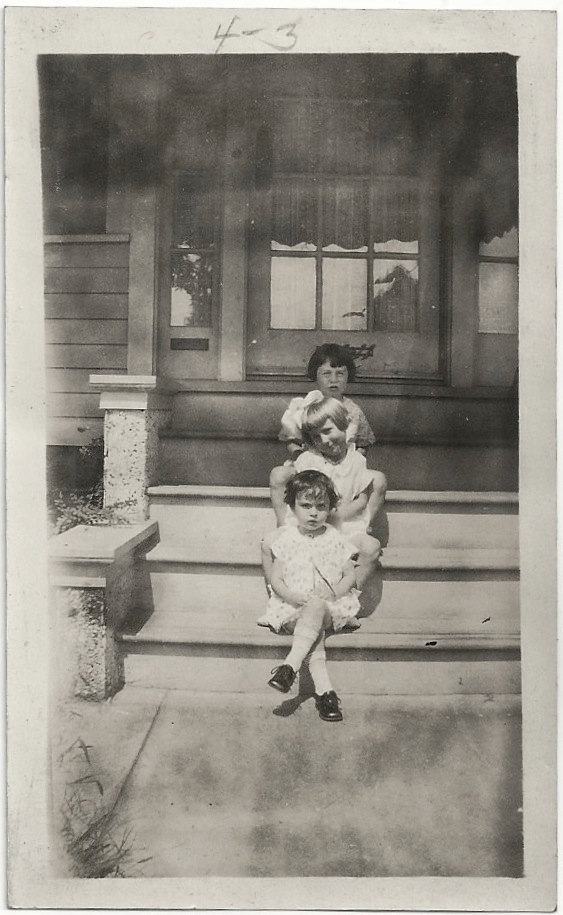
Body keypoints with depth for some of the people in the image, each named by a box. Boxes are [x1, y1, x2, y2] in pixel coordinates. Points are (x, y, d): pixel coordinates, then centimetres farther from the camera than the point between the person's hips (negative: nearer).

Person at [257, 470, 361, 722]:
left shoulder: (335, 539, 8)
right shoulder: (286, 538, 6)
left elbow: (350, 575, 8)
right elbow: (276, 580, 4)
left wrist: (334, 592, -12)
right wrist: (294, 597, -15)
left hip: (330, 606, 0)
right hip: (293, 607, 0)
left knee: (315, 608, -36)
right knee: (314, 630, -33)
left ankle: (290, 666, -42)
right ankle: (324, 689, -41)